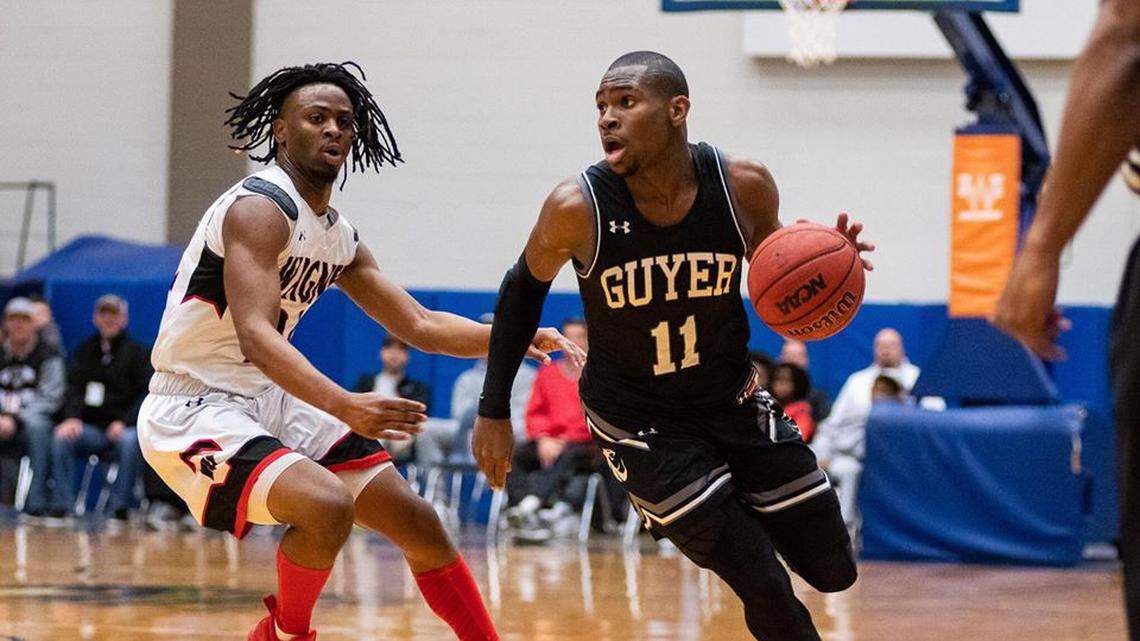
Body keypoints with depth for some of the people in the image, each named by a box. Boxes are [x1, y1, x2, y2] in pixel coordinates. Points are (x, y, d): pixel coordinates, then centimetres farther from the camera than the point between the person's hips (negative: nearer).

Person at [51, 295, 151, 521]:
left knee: (131, 441, -37)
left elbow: (146, 394, 0)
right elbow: (74, 388, 6)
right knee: (61, 437, -27)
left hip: (125, 427, -3)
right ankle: (63, 506, -27)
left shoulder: (137, 352, 9)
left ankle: (119, 507, -33)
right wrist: (72, 417, -15)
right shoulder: (84, 351, 17)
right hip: (91, 428, 3)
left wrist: (125, 422, -16)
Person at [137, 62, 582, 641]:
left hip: (269, 399, 9)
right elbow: (256, 337, -32)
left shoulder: (338, 239, 9)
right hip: (192, 412, -9)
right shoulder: (259, 209, -19)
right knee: (326, 507, -30)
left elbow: (420, 326, 17)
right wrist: (345, 407, -44)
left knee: (418, 523, 7)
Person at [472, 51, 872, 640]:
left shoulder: (744, 186, -17)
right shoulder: (578, 208, -22)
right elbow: (524, 289, -3)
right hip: (640, 428, -4)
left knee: (832, 570, 10)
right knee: (765, 590, -13)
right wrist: (494, 412, 0)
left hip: (734, 404, 4)